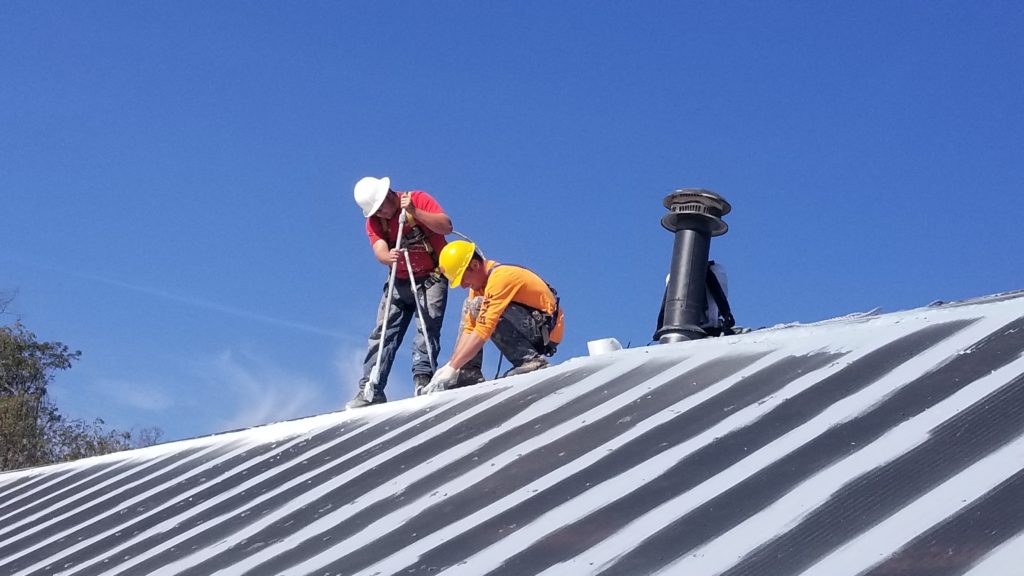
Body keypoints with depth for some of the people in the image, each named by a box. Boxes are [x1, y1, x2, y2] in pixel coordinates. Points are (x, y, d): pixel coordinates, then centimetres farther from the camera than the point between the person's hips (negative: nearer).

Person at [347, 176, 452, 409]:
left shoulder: (419, 199, -12)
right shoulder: (374, 221, -2)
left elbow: (447, 227, -23)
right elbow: (380, 251, -18)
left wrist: (414, 212, -33)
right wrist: (389, 256, -42)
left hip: (431, 278, -4)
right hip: (400, 282, 4)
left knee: (427, 326, -21)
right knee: (383, 333, -3)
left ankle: (423, 377, -26)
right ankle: (371, 389, -4)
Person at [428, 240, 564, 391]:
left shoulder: (501, 277, -23)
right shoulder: (479, 281, 4)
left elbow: (483, 330, -30)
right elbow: (469, 328, 1)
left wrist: (452, 368, -30)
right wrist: (450, 365, -11)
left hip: (547, 329, -9)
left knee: (478, 307, -23)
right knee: (470, 307, 8)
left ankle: (530, 360, -20)